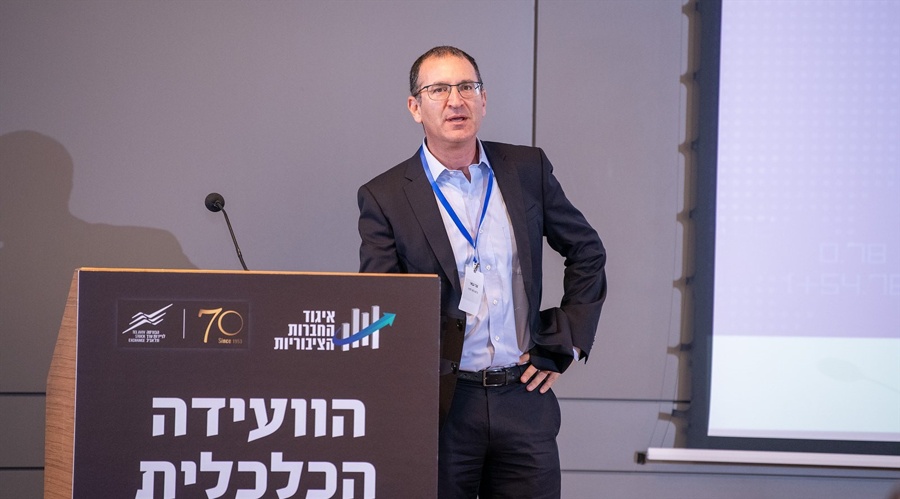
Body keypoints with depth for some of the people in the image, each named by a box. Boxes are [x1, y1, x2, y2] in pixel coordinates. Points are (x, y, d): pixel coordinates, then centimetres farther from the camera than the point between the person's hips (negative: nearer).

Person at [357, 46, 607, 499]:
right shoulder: (384, 197, -2)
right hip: (440, 406, -2)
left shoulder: (528, 169, 7)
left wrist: (568, 341, 9)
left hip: (523, 398, 2)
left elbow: (586, 252, 17)